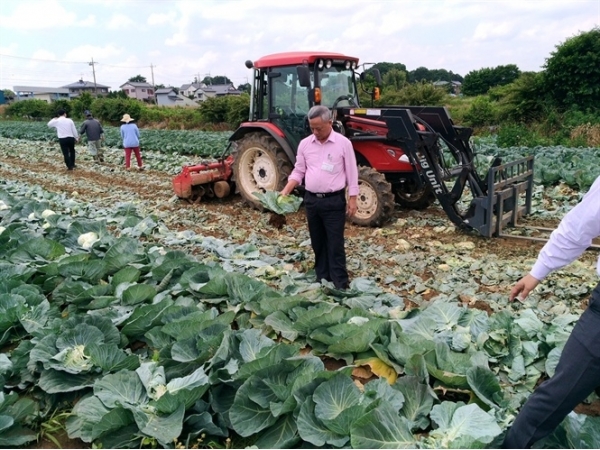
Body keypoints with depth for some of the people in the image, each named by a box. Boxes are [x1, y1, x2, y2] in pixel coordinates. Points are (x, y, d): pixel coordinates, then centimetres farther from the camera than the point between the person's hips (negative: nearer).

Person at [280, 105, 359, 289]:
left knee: (335, 244, -2)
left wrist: (352, 199, -7)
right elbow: (298, 171, 9)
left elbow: (351, 173, -4)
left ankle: (340, 284, 5)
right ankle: (322, 279, 25)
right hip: (311, 200, 4)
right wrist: (286, 191, -4)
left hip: (334, 200, -4)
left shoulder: (343, 143, -7)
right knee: (318, 243, 13)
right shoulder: (305, 144, 4)